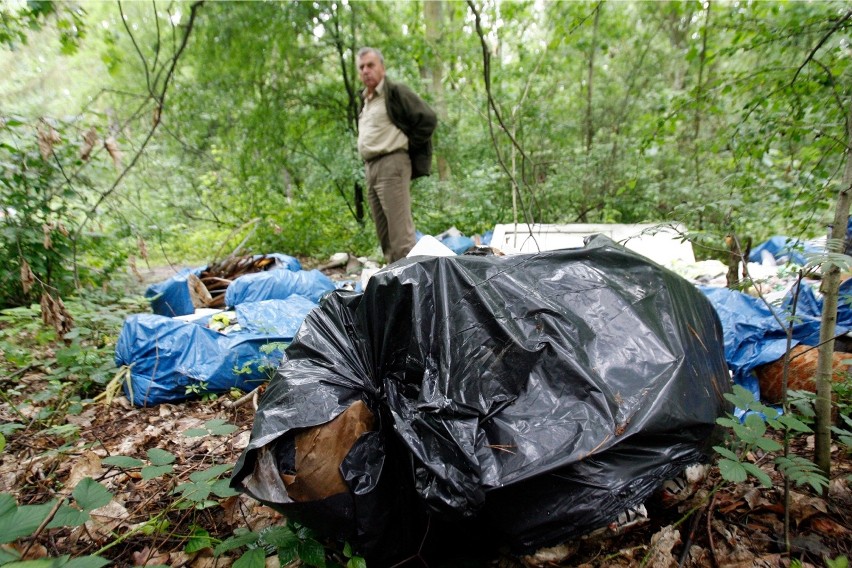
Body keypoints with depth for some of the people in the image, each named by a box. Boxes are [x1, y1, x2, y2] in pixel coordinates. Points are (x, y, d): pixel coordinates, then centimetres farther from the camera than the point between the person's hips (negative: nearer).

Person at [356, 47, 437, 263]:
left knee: (400, 231, -13)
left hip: (391, 165, -9)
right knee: (384, 232, 10)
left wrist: (408, 146, -5)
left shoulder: (395, 92, -3)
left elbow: (428, 119, -9)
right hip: (370, 168, 9)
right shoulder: (364, 99, 21)